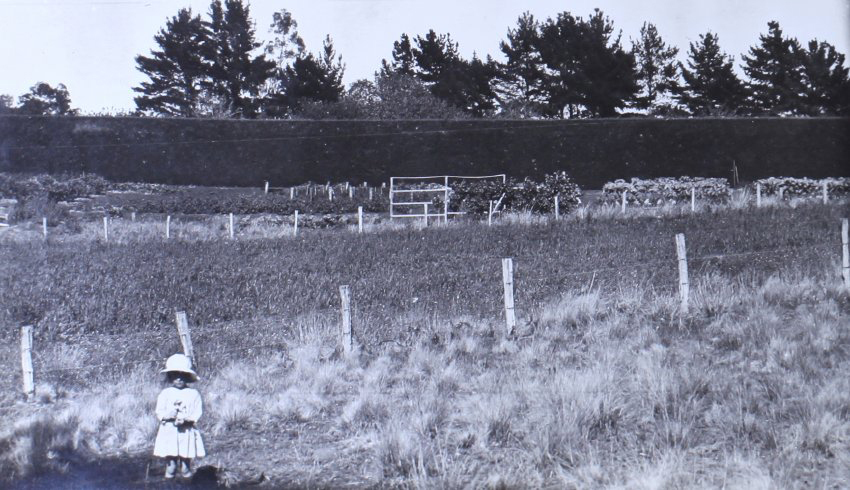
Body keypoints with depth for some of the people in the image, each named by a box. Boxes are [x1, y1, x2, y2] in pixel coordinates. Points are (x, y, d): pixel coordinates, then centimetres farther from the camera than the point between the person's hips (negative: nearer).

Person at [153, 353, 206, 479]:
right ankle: (170, 471, 12)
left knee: (186, 454, 1)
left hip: (186, 430, -1)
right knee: (170, 454, 0)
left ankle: (186, 471, 15)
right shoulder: (165, 393, 6)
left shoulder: (193, 394, 2)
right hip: (169, 430, 1)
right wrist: (167, 415, -18)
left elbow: (198, 412, -2)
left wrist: (187, 419, -19)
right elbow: (159, 412, 3)